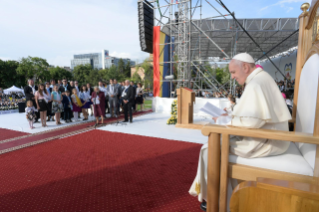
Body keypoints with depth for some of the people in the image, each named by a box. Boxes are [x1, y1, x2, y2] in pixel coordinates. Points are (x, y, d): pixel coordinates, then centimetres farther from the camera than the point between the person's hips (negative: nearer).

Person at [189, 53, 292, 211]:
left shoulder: (255, 84, -21)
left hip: (264, 142, -10)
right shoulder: (262, 77, 11)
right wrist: (232, 115, 8)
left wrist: (228, 121, -16)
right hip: (272, 137, 10)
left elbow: (254, 119, -30)